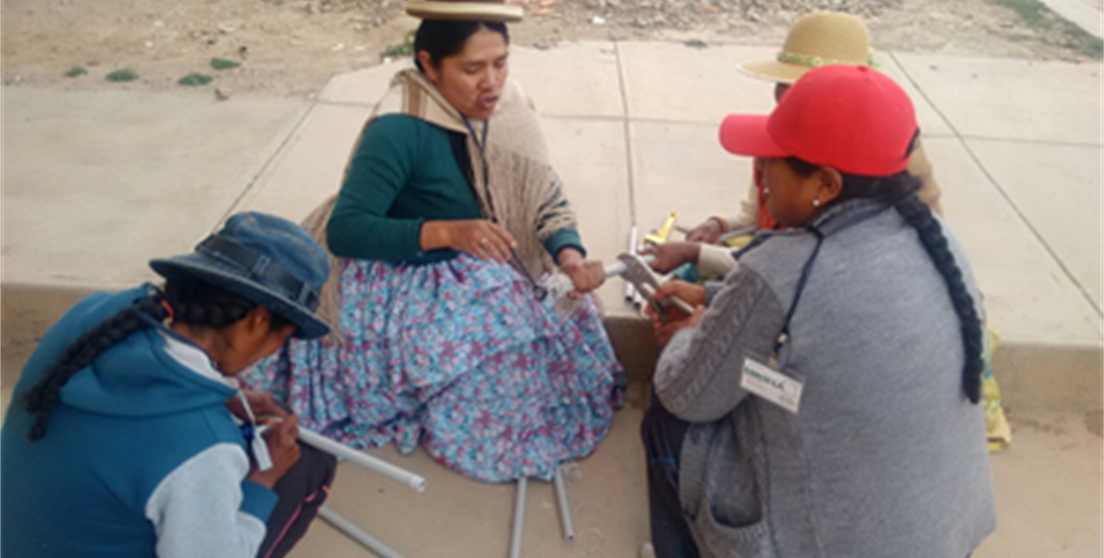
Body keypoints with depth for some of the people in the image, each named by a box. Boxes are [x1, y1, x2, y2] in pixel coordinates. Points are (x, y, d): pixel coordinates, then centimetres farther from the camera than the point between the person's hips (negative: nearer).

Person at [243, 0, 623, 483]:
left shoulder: (505, 108, -7)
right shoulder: (398, 131, -27)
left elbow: (544, 198, -5)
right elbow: (343, 230, -28)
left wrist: (569, 254, -26)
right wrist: (445, 232, -40)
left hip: (480, 274, 7)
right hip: (409, 291, -7)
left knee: (572, 327, 3)